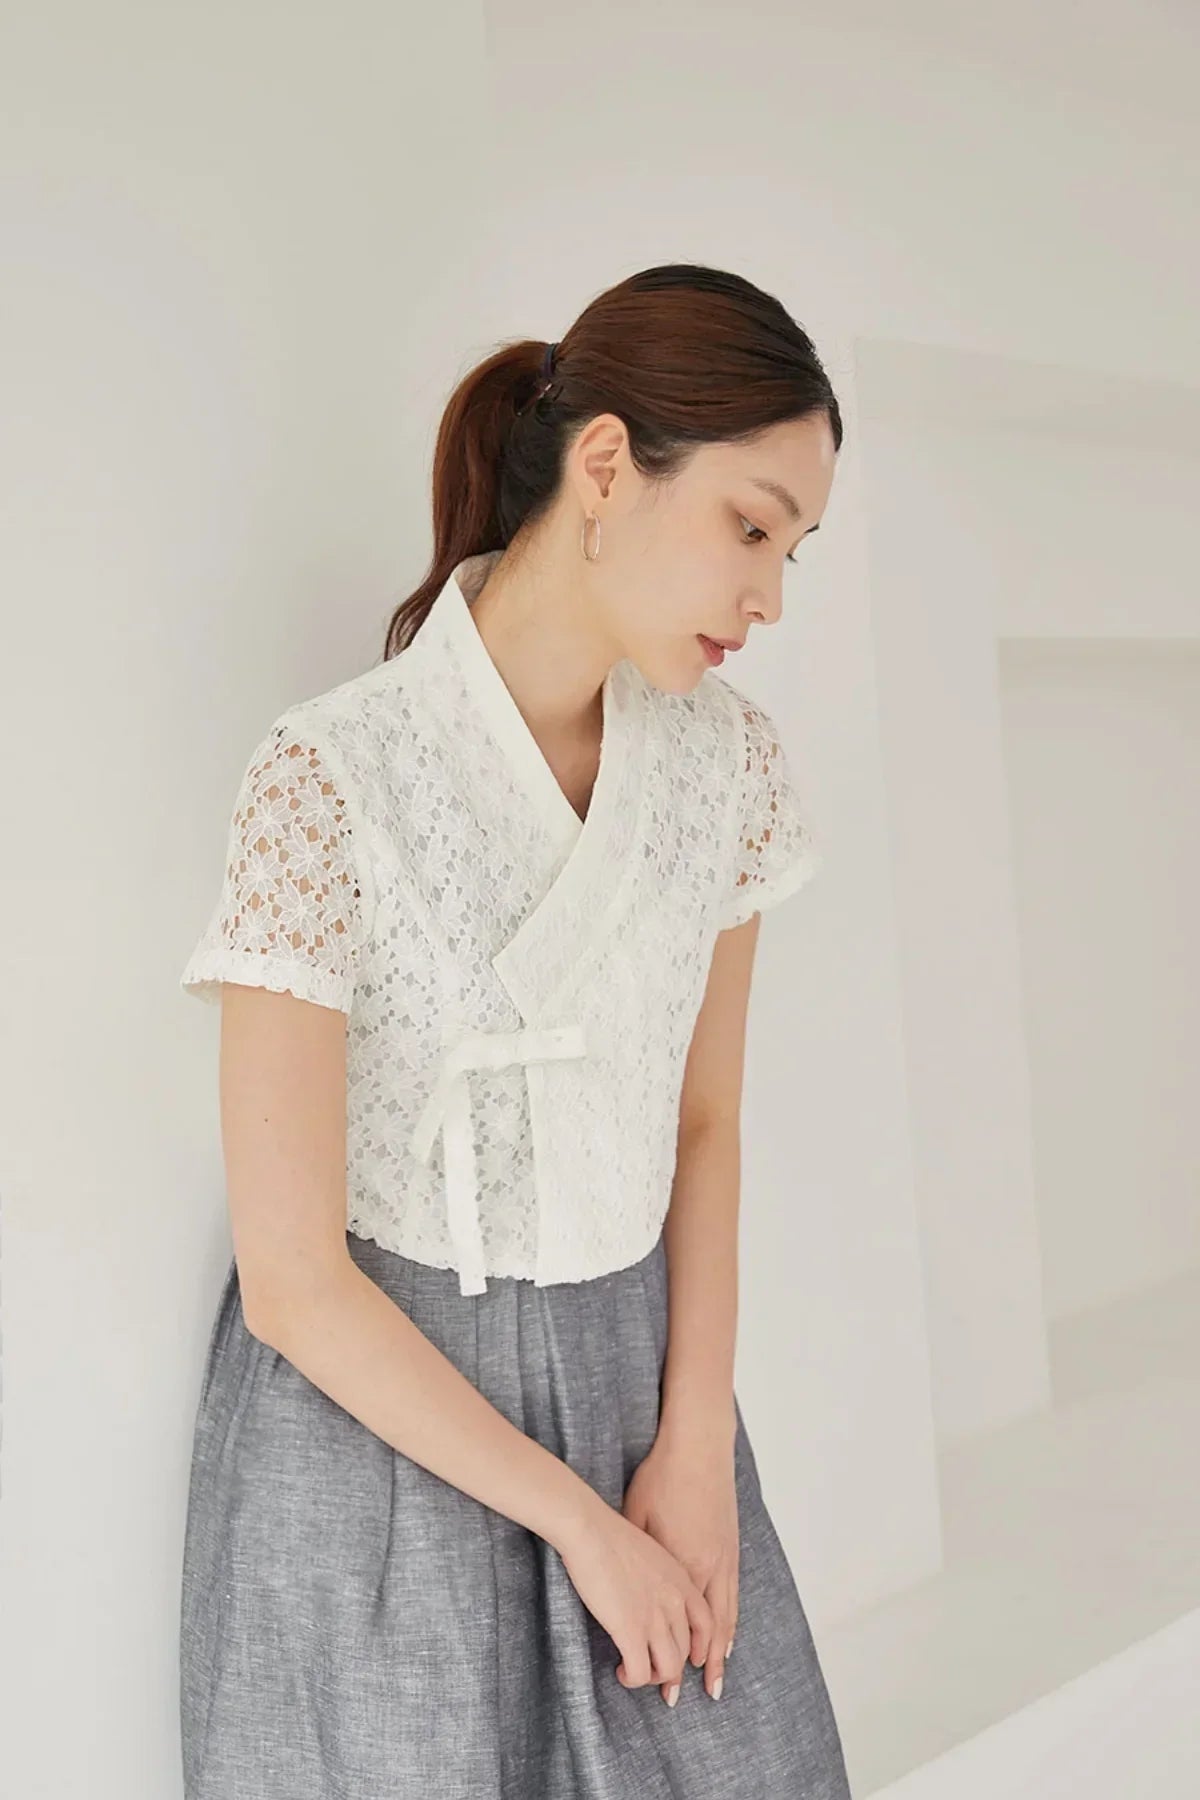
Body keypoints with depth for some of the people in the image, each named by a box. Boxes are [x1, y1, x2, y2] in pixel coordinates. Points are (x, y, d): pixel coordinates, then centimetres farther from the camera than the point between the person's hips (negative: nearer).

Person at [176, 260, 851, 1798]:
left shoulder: (725, 759, -4)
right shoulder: (329, 782, -21)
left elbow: (706, 1120, 7)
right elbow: (294, 1278, -18)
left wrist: (697, 1441, -3)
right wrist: (574, 1517, -12)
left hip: (637, 1365, 5)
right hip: (377, 1404, -4)